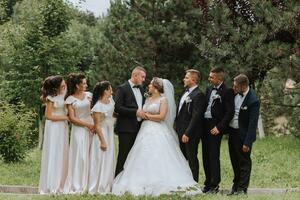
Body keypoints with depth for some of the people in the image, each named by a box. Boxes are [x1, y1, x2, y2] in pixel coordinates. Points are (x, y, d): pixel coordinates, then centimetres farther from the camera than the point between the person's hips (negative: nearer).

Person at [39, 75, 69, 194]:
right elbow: (48, 115, -10)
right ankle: (51, 186, -2)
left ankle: (60, 185, 11)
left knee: (62, 155, 6)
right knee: (53, 155, -5)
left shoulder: (63, 95, 8)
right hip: (54, 128, -7)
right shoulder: (51, 98, -10)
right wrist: (65, 117, -10)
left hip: (63, 127, 7)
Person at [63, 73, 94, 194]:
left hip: (91, 129, 4)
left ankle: (87, 184, 7)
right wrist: (87, 124, -11)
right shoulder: (70, 99, -2)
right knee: (79, 156, -5)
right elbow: (72, 118, -6)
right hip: (79, 129, -4)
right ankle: (77, 186, 1)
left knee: (89, 157, 1)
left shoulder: (88, 95, 9)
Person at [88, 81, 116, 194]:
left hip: (110, 134, 8)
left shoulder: (110, 101, 4)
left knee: (109, 161, 12)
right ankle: (98, 188, 5)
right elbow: (97, 126, -19)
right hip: (101, 134, -8)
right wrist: (103, 141, -20)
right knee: (100, 161, -2)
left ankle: (106, 187, 21)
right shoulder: (98, 106, -19)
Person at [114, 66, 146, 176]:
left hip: (138, 128, 7)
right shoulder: (122, 88, -7)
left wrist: (143, 112, 7)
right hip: (126, 128, -7)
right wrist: (135, 112, -18)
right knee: (123, 156, -4)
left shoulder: (141, 89, 16)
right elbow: (117, 108, -15)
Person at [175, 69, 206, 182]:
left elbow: (196, 117, -20)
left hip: (190, 134, -9)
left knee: (192, 159, -1)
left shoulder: (198, 95, -16)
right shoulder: (186, 92, 13)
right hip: (182, 132, 9)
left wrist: (187, 133, -22)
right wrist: (178, 129, 14)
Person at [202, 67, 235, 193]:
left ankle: (214, 185, 0)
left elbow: (230, 112, -12)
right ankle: (208, 183, 19)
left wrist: (219, 127, -16)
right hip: (205, 125, 7)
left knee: (213, 156, -6)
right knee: (206, 156, 10)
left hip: (215, 127, -7)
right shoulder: (209, 89, 13)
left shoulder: (227, 92, -9)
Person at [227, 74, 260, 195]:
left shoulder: (253, 101, -21)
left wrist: (247, 142, -21)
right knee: (234, 161, 18)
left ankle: (242, 188, 10)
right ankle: (236, 184, 31)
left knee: (244, 162, 3)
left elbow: (252, 124, -20)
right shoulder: (236, 94, 1)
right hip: (232, 132, 8)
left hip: (243, 135, -8)